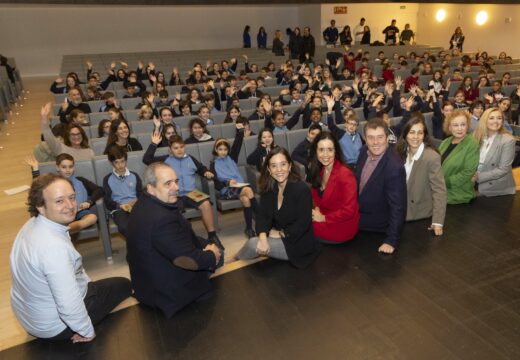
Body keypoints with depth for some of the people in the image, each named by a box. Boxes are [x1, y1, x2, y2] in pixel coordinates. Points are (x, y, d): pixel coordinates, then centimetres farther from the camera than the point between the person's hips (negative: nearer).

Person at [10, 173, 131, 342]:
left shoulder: (33, 224, -6)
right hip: (53, 327, -9)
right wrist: (87, 332, -19)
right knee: (123, 285, 9)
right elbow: (69, 306, -35)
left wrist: (88, 284, 10)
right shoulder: (53, 246, -37)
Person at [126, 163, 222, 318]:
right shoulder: (160, 218, -34)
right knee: (216, 255, 8)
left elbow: (183, 235, 6)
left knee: (214, 251, 17)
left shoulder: (146, 203, -2)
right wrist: (212, 256, -10)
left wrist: (205, 245, -6)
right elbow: (189, 261, -28)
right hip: (166, 291, -9)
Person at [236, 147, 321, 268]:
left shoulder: (302, 189, -23)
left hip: (298, 243, -7)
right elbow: (262, 215, -8)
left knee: (253, 245, -15)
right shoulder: (268, 188, -4)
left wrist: (280, 233, -16)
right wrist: (263, 237, -25)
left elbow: (303, 224, -23)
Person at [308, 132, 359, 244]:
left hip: (341, 227, -7)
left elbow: (348, 211, -24)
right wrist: (316, 209, -8)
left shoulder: (345, 175, -23)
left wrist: (324, 218, -15)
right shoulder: (319, 170, 0)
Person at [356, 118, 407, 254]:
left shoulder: (394, 167, -32)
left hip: (377, 229, -6)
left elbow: (398, 207, -28)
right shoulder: (364, 151, -10)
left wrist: (391, 241, -25)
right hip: (357, 218, 6)